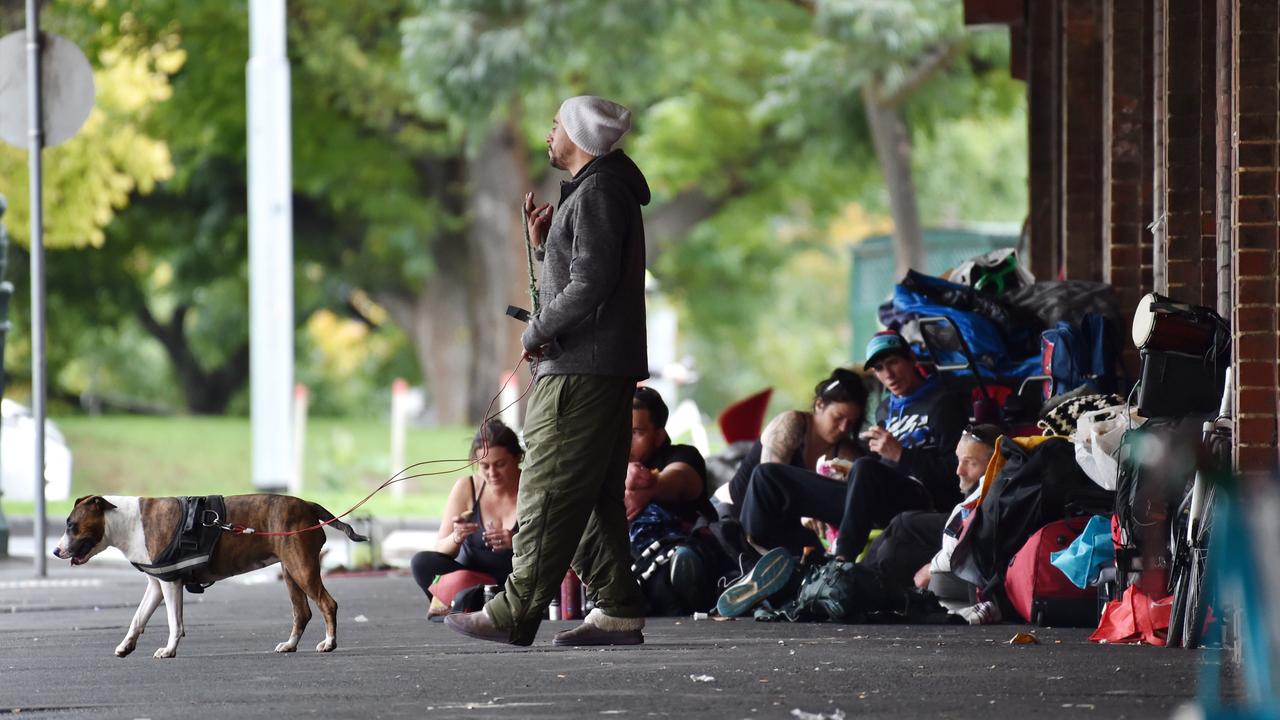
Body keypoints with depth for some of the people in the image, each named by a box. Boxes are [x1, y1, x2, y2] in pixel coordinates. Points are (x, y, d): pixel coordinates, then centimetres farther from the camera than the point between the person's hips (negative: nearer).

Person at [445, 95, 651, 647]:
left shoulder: (597, 192, -12)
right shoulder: (600, 189, 21)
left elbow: (592, 281, -21)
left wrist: (538, 333, -12)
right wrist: (545, 244, 12)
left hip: (582, 372, -11)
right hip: (606, 369, 11)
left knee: (549, 493, -9)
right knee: (595, 497, 11)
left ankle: (515, 614, -10)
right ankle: (617, 612, 10)